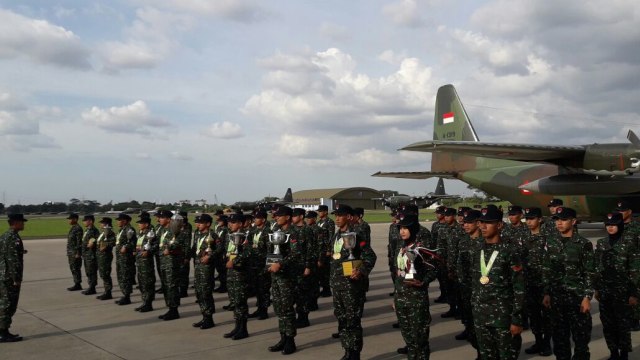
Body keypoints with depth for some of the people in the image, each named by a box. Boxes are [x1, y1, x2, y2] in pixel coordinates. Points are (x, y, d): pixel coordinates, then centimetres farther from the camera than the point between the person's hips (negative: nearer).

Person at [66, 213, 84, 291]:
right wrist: (68, 252, 21)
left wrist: (78, 253, -21)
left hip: (75, 252, -10)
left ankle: (78, 285, -1)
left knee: (75, 268, -6)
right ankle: (77, 284, 18)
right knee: (72, 268, 12)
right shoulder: (72, 228, 16)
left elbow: (79, 241, -19)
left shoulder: (78, 229, -15)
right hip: (71, 252, 10)